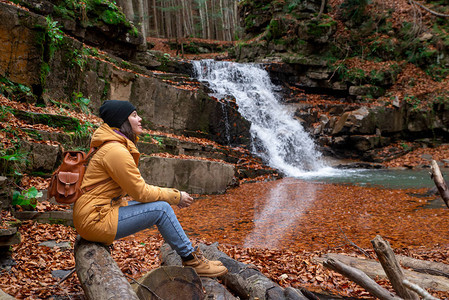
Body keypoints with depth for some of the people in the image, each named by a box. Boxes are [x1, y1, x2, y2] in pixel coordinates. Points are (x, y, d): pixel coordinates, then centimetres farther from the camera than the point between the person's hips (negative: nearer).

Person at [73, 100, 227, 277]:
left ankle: (191, 256, 13)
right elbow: (140, 192, -18)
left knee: (161, 203, 7)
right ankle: (192, 262, -2)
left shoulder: (121, 146, 12)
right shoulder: (116, 150, -20)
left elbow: (137, 187, 16)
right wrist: (176, 196, -7)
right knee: (161, 209, -16)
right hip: (94, 221, -10)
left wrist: (171, 195, 7)